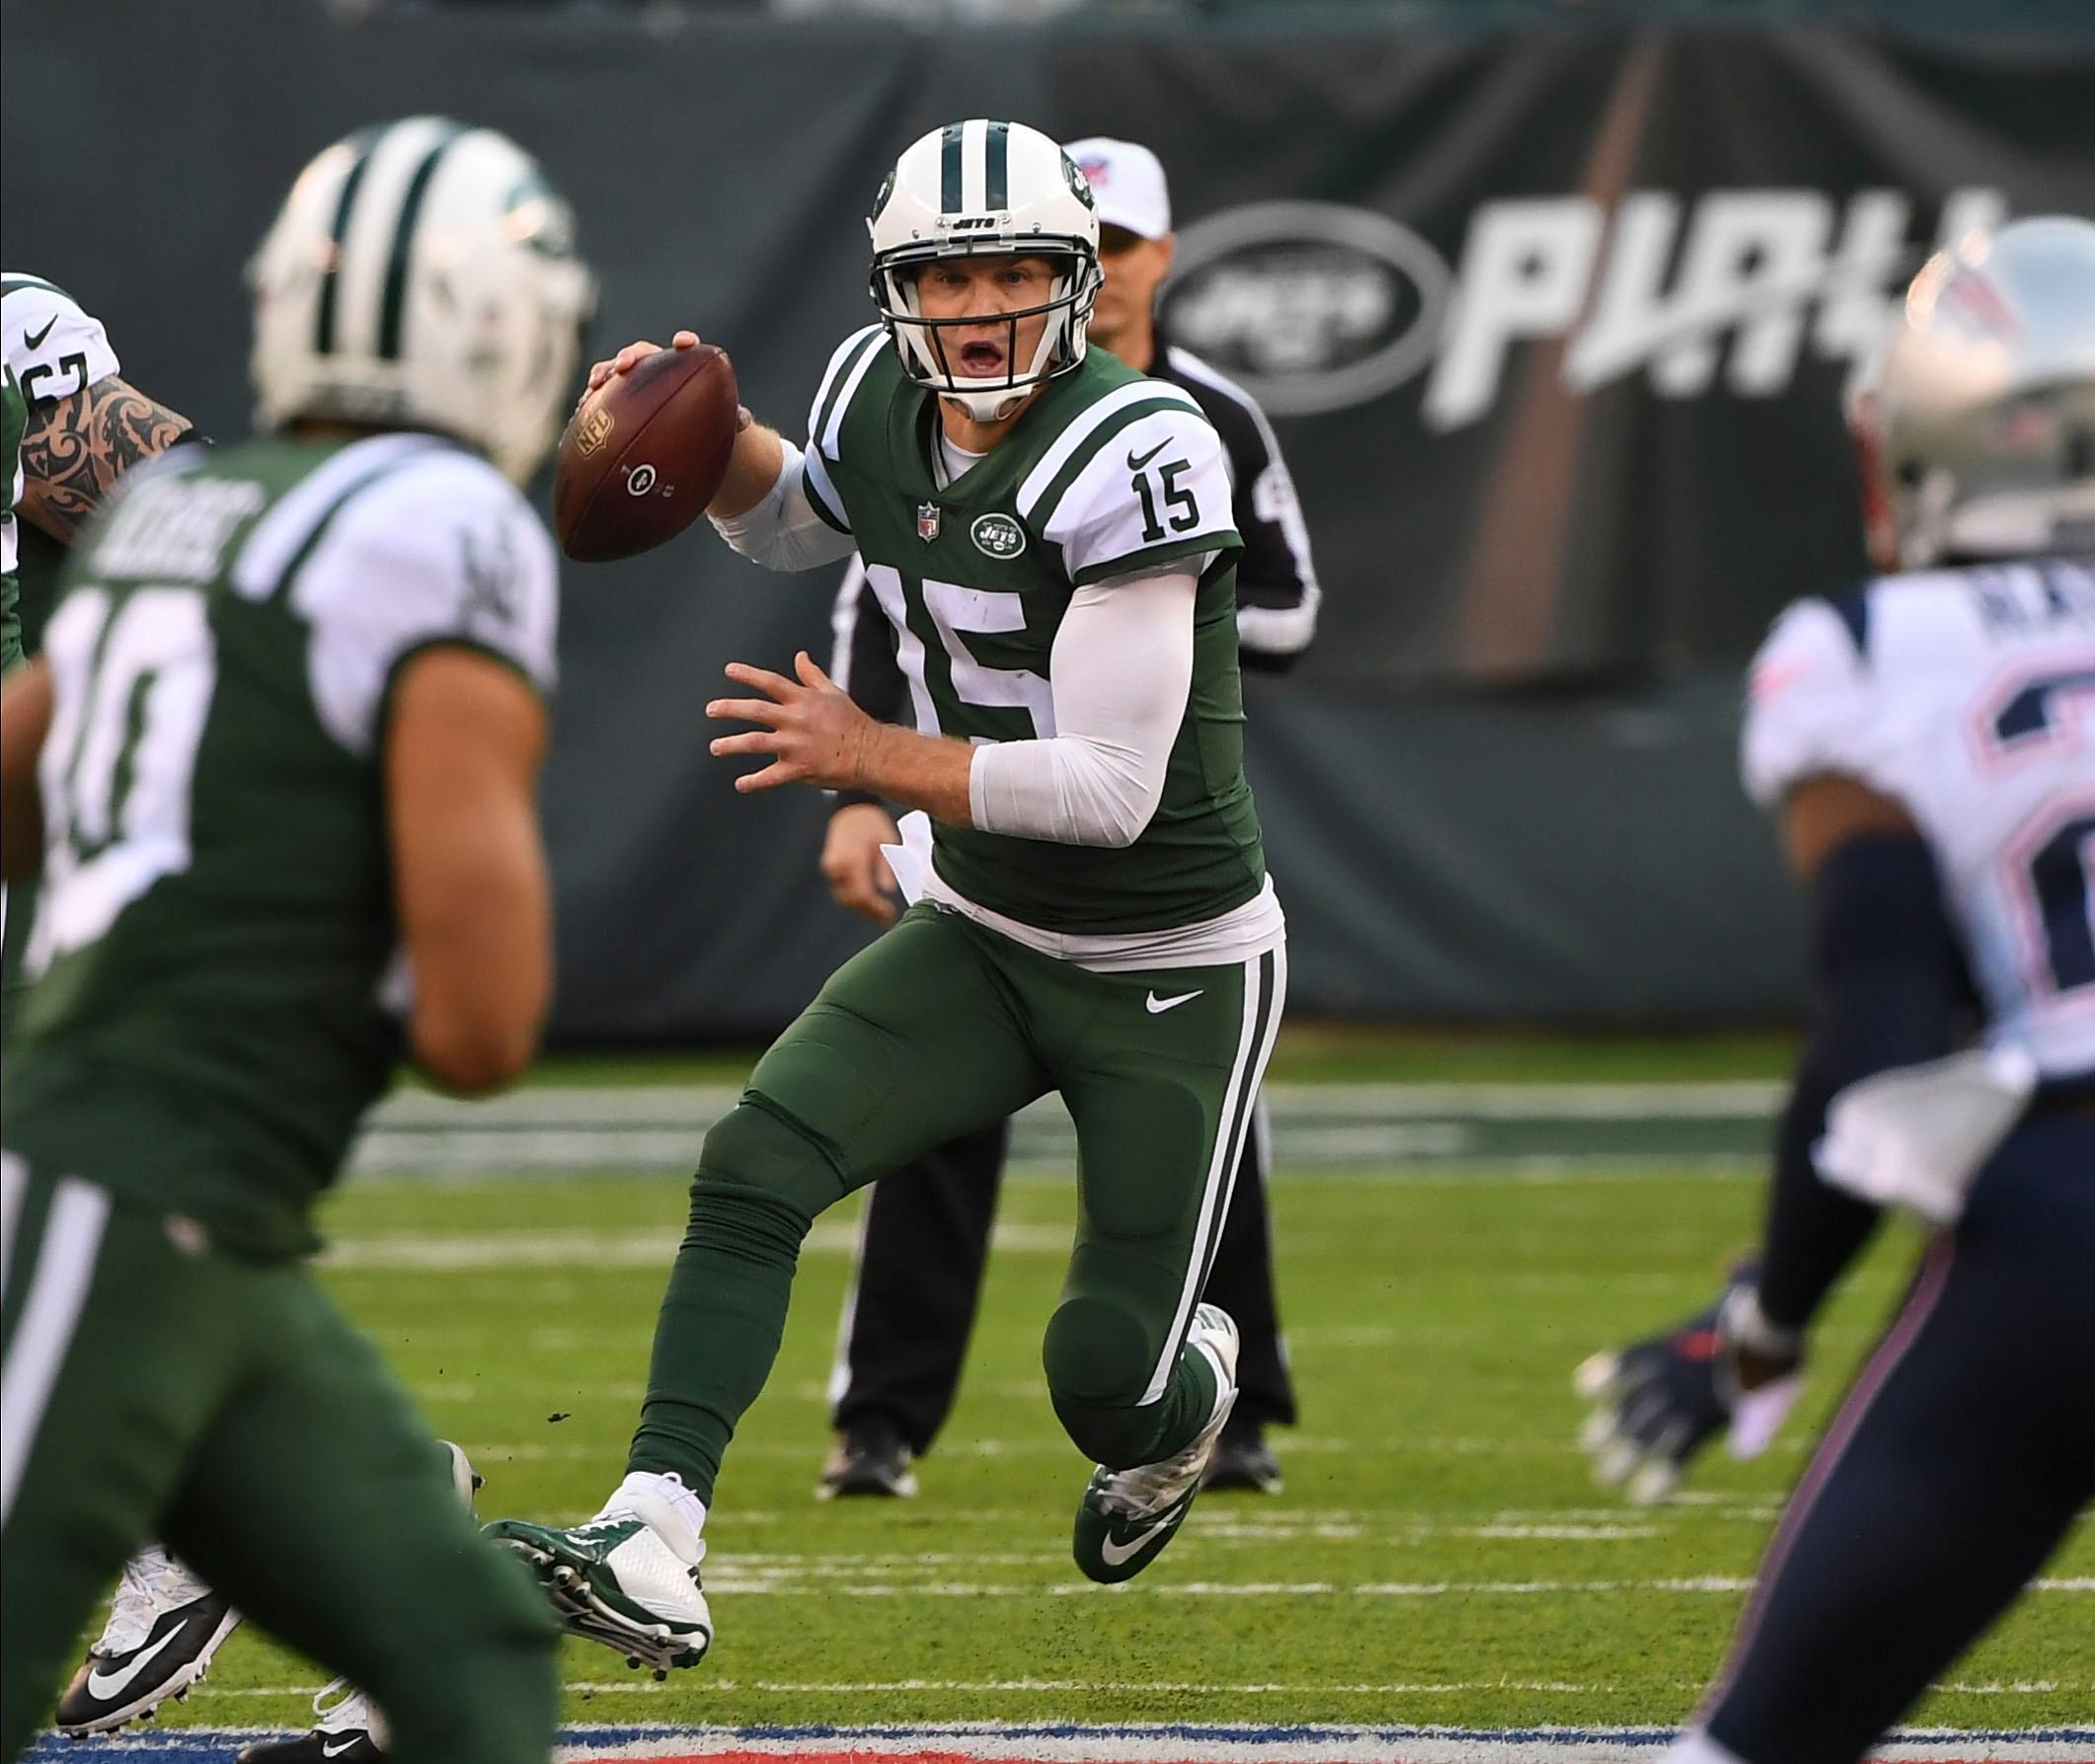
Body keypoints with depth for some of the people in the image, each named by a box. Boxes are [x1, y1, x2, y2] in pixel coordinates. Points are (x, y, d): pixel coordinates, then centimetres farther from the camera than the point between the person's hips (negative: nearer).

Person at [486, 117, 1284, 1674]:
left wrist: (871, 758, -22)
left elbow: (1111, 790, -27)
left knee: (1109, 1384, 0)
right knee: (754, 1164, -18)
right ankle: (654, 1549, -23)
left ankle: (1191, 1390, 39)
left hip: (1174, 973, -6)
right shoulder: (882, 402, -4)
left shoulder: (1136, 455, -26)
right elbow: (788, 523, 23)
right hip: (982, 938, 6)